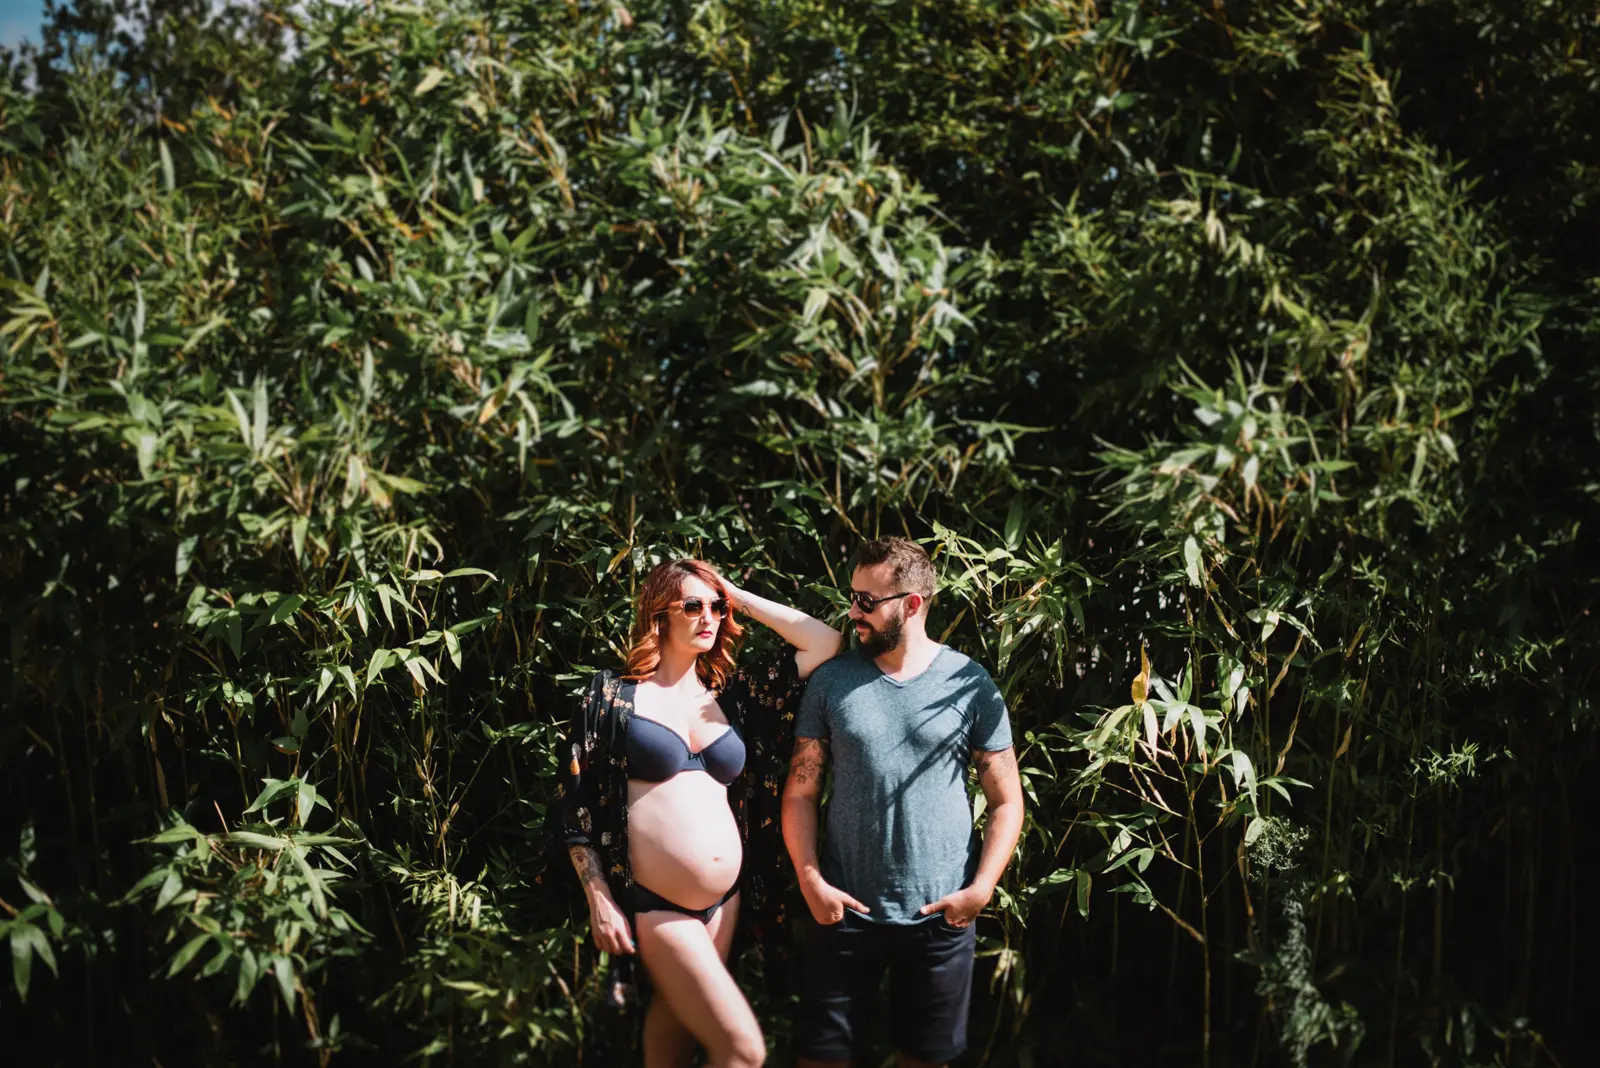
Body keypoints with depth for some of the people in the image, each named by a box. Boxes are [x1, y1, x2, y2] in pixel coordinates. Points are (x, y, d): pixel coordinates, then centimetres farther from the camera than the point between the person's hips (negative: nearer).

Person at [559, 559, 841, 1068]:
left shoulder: (732, 694, 9)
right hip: (655, 905, -5)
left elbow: (825, 643, 6)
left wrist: (739, 597, 5)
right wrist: (600, 902, -7)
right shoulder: (615, 692, -2)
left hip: (724, 901, 5)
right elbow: (577, 802, -2)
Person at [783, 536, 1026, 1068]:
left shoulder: (970, 685, -3)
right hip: (844, 909, 1)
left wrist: (981, 889, -10)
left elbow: (1006, 802, 1)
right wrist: (811, 880, -8)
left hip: (941, 917, -1)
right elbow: (800, 792, 3)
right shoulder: (831, 681, 1)